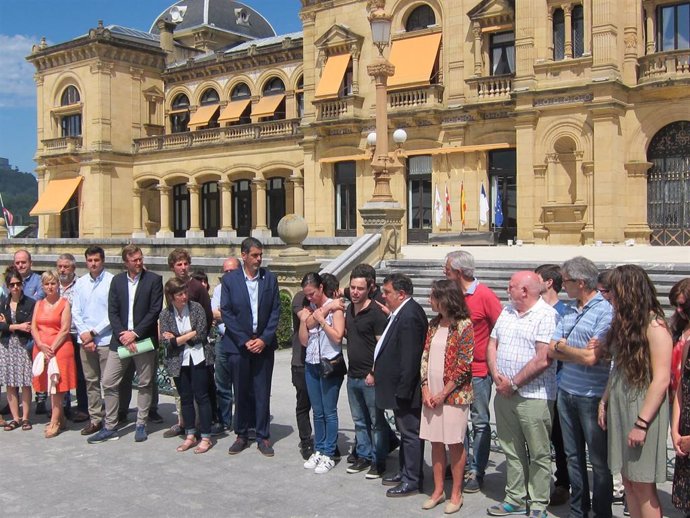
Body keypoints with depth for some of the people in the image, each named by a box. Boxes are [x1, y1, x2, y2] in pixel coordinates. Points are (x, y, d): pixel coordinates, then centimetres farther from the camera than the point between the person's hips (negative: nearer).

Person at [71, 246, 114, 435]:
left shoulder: (112, 281, -7)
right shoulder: (80, 283, 9)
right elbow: (75, 312, 8)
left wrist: (93, 332, -9)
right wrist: (84, 335, -4)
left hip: (106, 340, -5)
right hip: (85, 340, 5)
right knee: (91, 381, 10)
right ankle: (95, 419, 18)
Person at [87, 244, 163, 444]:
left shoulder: (154, 279, -3)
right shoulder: (117, 280, 8)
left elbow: (155, 311, -8)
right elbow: (112, 312, 3)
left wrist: (135, 333, -14)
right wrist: (122, 335, -11)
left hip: (144, 339, -3)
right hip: (120, 340, 3)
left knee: (145, 384, 6)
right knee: (109, 383, 2)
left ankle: (141, 425, 19)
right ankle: (109, 427, 13)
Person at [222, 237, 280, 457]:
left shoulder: (270, 278, 3)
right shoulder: (230, 279, -2)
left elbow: (275, 311, 2)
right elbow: (226, 313, -4)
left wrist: (264, 339, -8)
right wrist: (244, 341, -10)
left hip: (264, 344, 1)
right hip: (239, 345, -1)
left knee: (262, 393, 4)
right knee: (240, 393, 7)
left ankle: (263, 437, 14)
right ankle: (241, 436, 20)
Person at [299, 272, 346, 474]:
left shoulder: (334, 308, -8)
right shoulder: (308, 309, 9)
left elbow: (337, 336, -17)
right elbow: (304, 341, 7)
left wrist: (321, 318, -14)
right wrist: (303, 320, -5)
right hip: (311, 366, 6)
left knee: (329, 412, 1)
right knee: (317, 412, 12)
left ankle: (328, 455, 9)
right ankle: (318, 451, 23)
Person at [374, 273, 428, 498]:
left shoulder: (409, 316, -23)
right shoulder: (401, 313, 9)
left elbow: (410, 359, -25)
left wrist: (402, 391, -22)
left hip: (405, 389, -10)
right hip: (400, 387, 10)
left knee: (410, 433, 2)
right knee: (405, 431, 20)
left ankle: (412, 480, 13)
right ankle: (405, 472, 33)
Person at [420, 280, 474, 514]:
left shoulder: (464, 325, -10)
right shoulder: (434, 324, 10)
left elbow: (464, 365, -13)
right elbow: (425, 357, 10)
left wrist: (443, 394, -13)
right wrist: (425, 389, -1)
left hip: (453, 395, -6)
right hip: (431, 394, 6)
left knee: (455, 443, 4)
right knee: (436, 442, 11)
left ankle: (456, 493, 15)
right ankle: (438, 490, 22)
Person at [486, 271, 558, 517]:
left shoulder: (546, 315, -12)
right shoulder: (507, 312, 12)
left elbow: (543, 359, -19)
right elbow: (492, 344, 12)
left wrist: (513, 383, -14)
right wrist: (497, 375, -4)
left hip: (533, 396, -7)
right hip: (504, 393, 7)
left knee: (539, 454, 4)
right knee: (511, 450, 16)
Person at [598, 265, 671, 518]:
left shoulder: (654, 327, -14)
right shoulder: (624, 323, 11)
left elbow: (661, 380, -17)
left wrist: (642, 423, -19)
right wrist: (604, 401, 11)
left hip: (643, 410, -8)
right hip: (619, 407, 8)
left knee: (643, 485, 0)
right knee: (628, 480, 11)